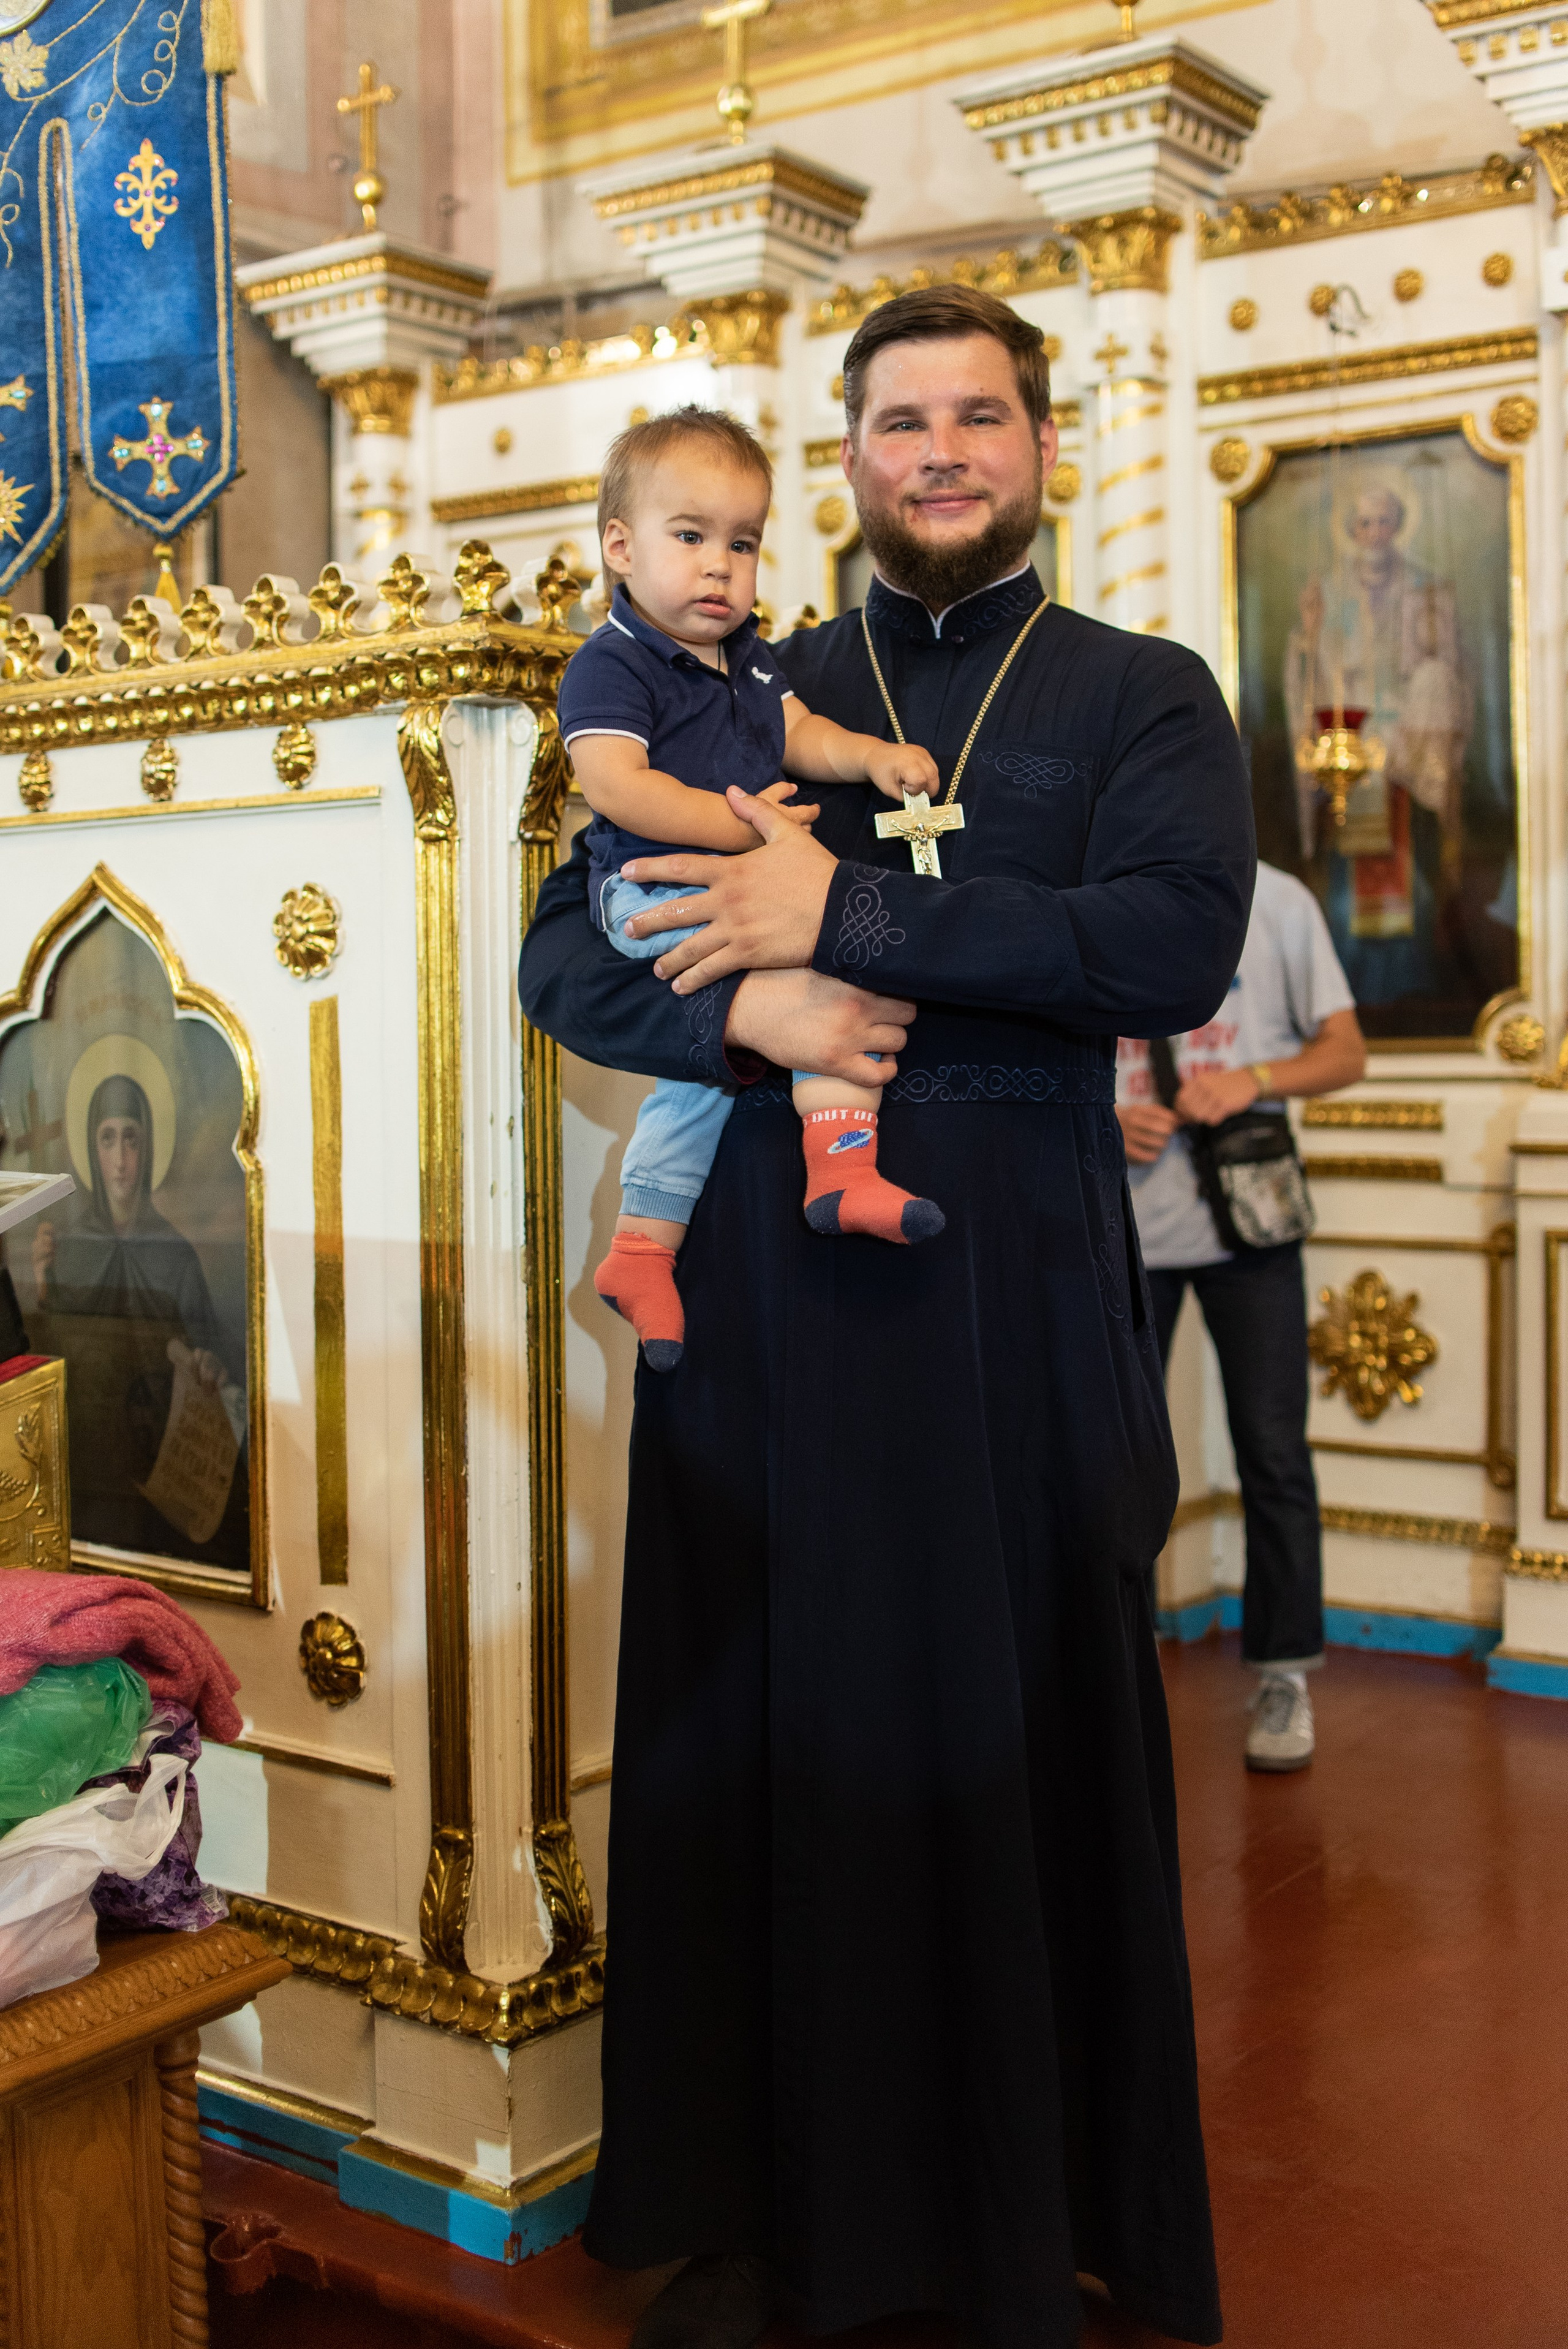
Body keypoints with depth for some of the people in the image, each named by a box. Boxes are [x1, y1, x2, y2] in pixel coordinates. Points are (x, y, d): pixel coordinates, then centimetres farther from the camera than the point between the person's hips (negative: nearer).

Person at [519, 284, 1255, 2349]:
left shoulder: (1142, 696, 9)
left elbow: (1178, 943, -10)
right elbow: (565, 955, 8)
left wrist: (844, 913, -13)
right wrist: (743, 1011, -13)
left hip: (1017, 1272, -1)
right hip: (768, 1267, 2)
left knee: (1019, 1734, 3)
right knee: (765, 1729, 4)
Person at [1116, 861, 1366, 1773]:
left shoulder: (1277, 901, 4)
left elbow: (1345, 1051, 3)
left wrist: (1255, 1080, -16)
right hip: (1123, 1220, 2)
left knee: (1273, 1452, 0)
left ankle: (1285, 1677, 13)